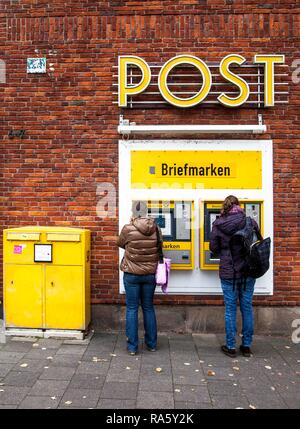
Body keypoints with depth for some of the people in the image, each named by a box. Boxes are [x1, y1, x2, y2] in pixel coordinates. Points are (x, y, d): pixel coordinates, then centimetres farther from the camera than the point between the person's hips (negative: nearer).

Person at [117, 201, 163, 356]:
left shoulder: (128, 229, -13)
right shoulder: (156, 228, -5)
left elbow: (120, 243, 4)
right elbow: (160, 246, 7)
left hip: (132, 274, -3)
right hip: (150, 274, 3)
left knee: (132, 309, 8)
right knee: (148, 308, 16)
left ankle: (132, 346, 14)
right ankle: (152, 344, 27)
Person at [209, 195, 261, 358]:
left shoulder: (218, 224, -8)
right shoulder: (250, 222, -5)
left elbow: (213, 248, -1)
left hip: (228, 273, -1)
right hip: (248, 271, 2)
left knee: (230, 309, 8)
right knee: (247, 307, 12)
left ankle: (230, 347, 16)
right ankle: (246, 346, 23)